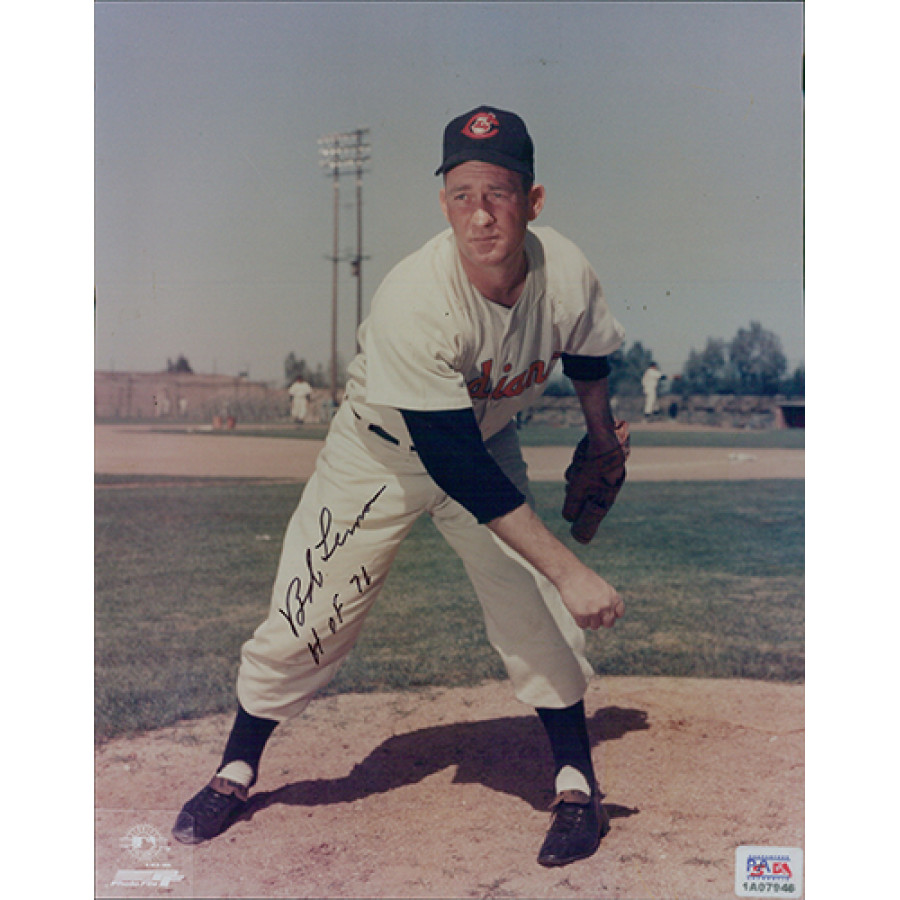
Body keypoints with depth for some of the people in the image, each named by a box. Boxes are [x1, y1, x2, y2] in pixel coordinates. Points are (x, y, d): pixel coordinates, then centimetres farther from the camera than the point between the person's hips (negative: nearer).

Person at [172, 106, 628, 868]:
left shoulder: (568, 274, -23)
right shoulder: (412, 302, -38)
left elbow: (588, 358, 2)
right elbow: (457, 469, -38)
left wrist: (603, 445, 15)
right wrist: (570, 569, -39)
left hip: (488, 443, 3)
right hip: (381, 453, -3)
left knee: (539, 612, -10)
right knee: (304, 623, 0)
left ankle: (577, 785, 12)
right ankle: (236, 772, 26)